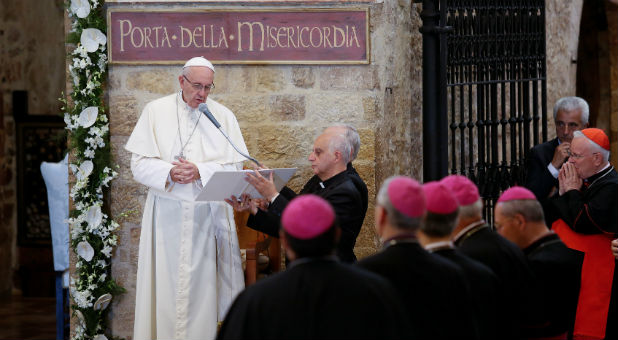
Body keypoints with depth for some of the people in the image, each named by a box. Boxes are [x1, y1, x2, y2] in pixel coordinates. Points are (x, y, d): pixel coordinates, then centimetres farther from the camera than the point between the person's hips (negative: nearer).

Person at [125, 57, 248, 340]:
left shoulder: (223, 116, 4)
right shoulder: (156, 111, 3)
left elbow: (234, 167, -1)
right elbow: (140, 164, -1)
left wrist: (200, 172, -16)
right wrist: (169, 173, -19)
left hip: (208, 215, 0)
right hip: (166, 214, 0)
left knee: (203, 282, -1)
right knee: (166, 283, -1)